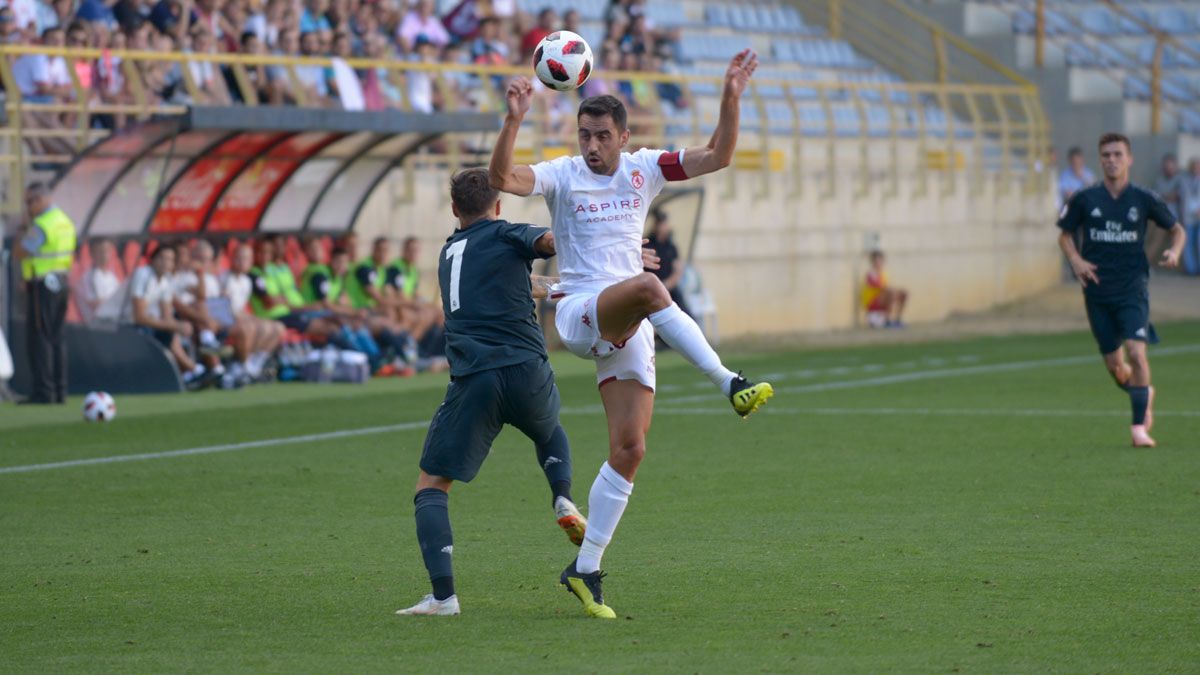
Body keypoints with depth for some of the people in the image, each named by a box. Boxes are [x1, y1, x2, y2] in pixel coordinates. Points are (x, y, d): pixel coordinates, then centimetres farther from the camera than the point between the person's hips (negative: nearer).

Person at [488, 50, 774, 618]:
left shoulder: (643, 169, 9)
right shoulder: (563, 175, -2)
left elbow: (716, 157, 6)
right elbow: (503, 178, -19)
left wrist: (730, 99, -7)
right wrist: (513, 122, -33)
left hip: (628, 328, 5)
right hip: (578, 313, -4)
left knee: (629, 449, -4)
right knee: (646, 286, -37)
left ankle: (585, 569, 5)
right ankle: (729, 384, -39)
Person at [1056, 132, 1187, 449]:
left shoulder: (1144, 199, -1)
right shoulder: (1084, 199, 1)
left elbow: (1177, 229, 12)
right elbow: (1065, 234, 13)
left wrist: (1174, 252, -9)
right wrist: (1076, 261, -5)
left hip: (1133, 290, -2)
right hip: (1097, 292, 2)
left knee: (1136, 353, -19)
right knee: (1115, 366, 6)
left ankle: (1139, 427, -13)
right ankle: (1144, 396, 39)